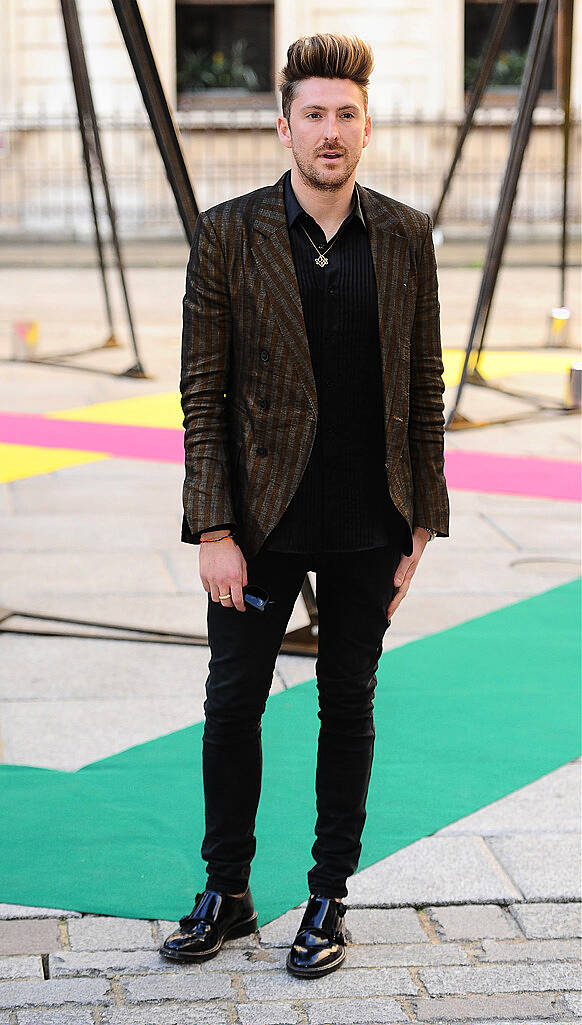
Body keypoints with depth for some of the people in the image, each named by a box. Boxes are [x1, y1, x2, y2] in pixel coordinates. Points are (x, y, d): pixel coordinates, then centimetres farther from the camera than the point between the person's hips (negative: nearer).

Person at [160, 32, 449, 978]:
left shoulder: (405, 237, 1)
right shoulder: (229, 234, -5)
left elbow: (424, 385, 5)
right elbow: (203, 392, -6)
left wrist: (421, 520, 2)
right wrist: (214, 530, -11)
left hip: (368, 525, 1)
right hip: (261, 518, -1)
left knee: (348, 706, 10)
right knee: (232, 702, 8)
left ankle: (329, 898, 24)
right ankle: (226, 893, 24)